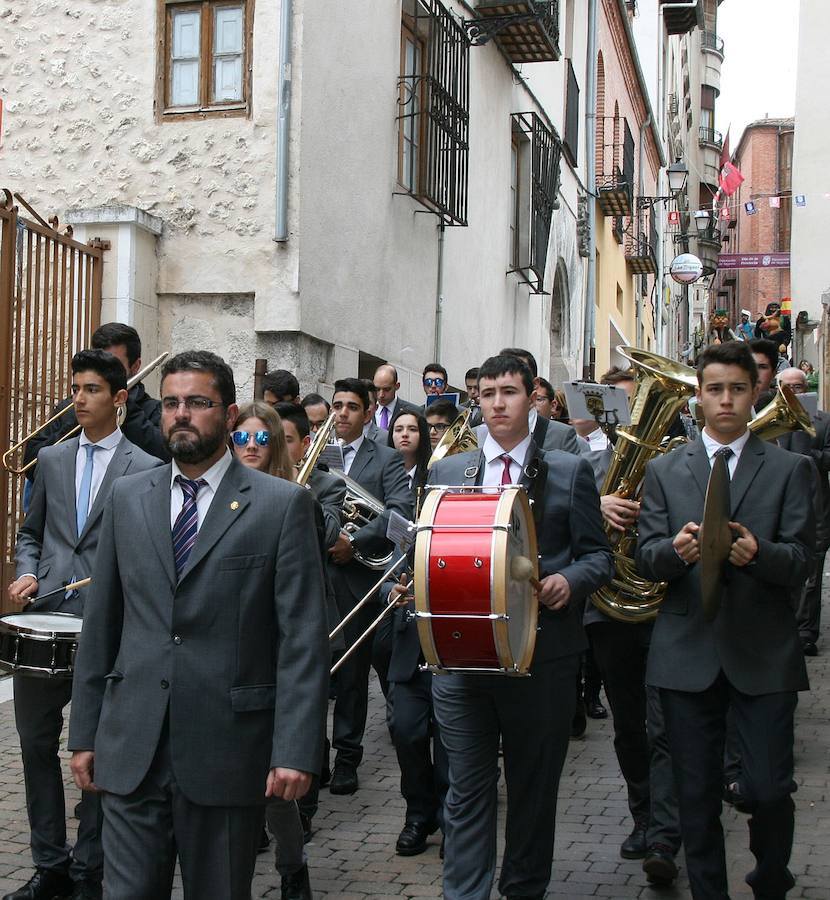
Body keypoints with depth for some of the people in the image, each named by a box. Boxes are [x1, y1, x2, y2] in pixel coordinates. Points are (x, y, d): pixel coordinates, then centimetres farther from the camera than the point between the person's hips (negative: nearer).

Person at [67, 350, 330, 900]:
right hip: (131, 749, 3)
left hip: (227, 749, -3)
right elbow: (102, 623, 12)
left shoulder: (283, 504, -4)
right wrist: (85, 732, 11)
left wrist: (296, 750, -13)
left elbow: (303, 638, -7)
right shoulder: (128, 499, 9)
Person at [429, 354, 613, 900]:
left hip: (541, 654, -1)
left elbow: (599, 555, 3)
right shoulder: (447, 471, 10)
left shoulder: (570, 472, 3)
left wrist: (569, 581, -17)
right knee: (468, 788, 4)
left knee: (535, 786, 12)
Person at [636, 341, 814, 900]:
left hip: (764, 653, -1)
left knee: (769, 790, -2)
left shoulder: (790, 469, 5)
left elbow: (801, 562, -3)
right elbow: (646, 559, 2)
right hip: (688, 651, 1)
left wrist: (757, 553, -24)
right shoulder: (664, 470, 9)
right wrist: (676, 550, -20)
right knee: (697, 795, 6)